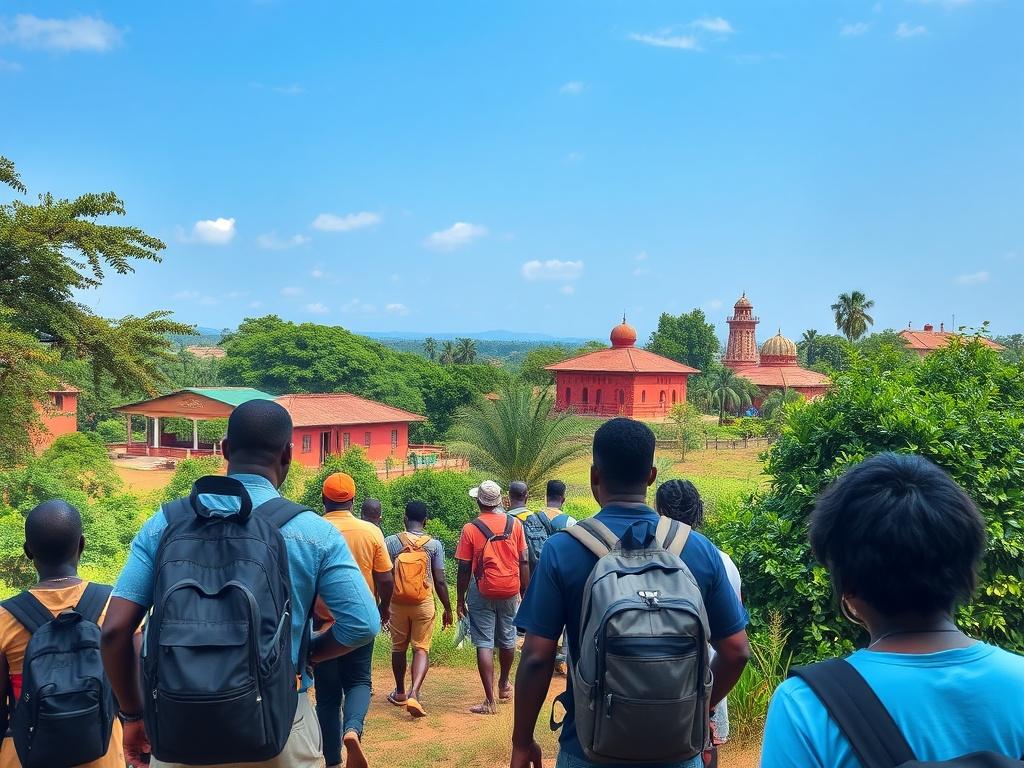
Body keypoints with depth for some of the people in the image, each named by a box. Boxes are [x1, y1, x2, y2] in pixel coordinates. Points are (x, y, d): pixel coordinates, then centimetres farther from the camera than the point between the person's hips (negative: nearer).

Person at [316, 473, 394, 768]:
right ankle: (353, 729, -13)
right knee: (359, 681, 15)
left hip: (323, 623, 0)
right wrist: (384, 609, 15)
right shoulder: (371, 532, -7)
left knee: (327, 692, 12)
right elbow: (385, 580, -3)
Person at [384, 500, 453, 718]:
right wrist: (447, 608, 6)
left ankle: (400, 693, 31)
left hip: (397, 603, 1)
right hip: (424, 603, -1)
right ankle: (414, 693, -15)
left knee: (399, 648, 17)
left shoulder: (391, 542, -5)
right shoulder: (434, 545, -6)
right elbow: (440, 581, -5)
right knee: (421, 649, 4)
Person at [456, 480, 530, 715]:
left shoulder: (470, 529, -10)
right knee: (507, 639, 19)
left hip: (482, 592, -3)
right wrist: (525, 592, 11)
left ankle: (490, 701, -4)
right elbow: (524, 561, 1)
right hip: (510, 591, 3)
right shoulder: (514, 524, -2)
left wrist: (461, 600, 2)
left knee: (484, 644, 0)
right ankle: (504, 685, 40)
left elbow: (464, 569, -7)